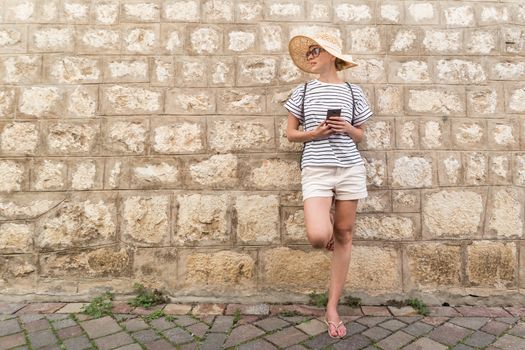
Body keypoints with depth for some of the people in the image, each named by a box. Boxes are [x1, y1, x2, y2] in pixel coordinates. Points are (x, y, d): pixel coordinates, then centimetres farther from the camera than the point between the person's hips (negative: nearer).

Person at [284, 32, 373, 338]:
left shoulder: (353, 92, 8)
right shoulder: (302, 91, 8)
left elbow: (360, 135, 14)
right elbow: (291, 133, 9)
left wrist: (347, 129, -8)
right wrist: (314, 133, -10)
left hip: (350, 168, 2)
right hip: (316, 170, -1)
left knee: (344, 236, 5)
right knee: (318, 237, -20)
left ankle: (333, 308, 20)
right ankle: (324, 219, 20)